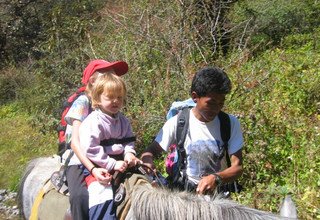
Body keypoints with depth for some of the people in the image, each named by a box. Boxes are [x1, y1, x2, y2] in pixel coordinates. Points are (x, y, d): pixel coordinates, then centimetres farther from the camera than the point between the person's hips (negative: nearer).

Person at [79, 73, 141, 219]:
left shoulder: (123, 120, 8)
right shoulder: (93, 122, -16)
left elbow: (128, 140, 18)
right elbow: (89, 148, -22)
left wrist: (129, 153, -7)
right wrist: (112, 164, -22)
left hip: (119, 162, 8)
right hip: (97, 166, -8)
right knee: (103, 194, -28)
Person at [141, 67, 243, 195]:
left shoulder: (231, 123, -4)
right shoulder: (177, 123, -7)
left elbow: (237, 167, -6)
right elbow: (150, 152, 0)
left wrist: (216, 178, -27)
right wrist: (148, 162, -24)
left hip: (218, 194, -2)